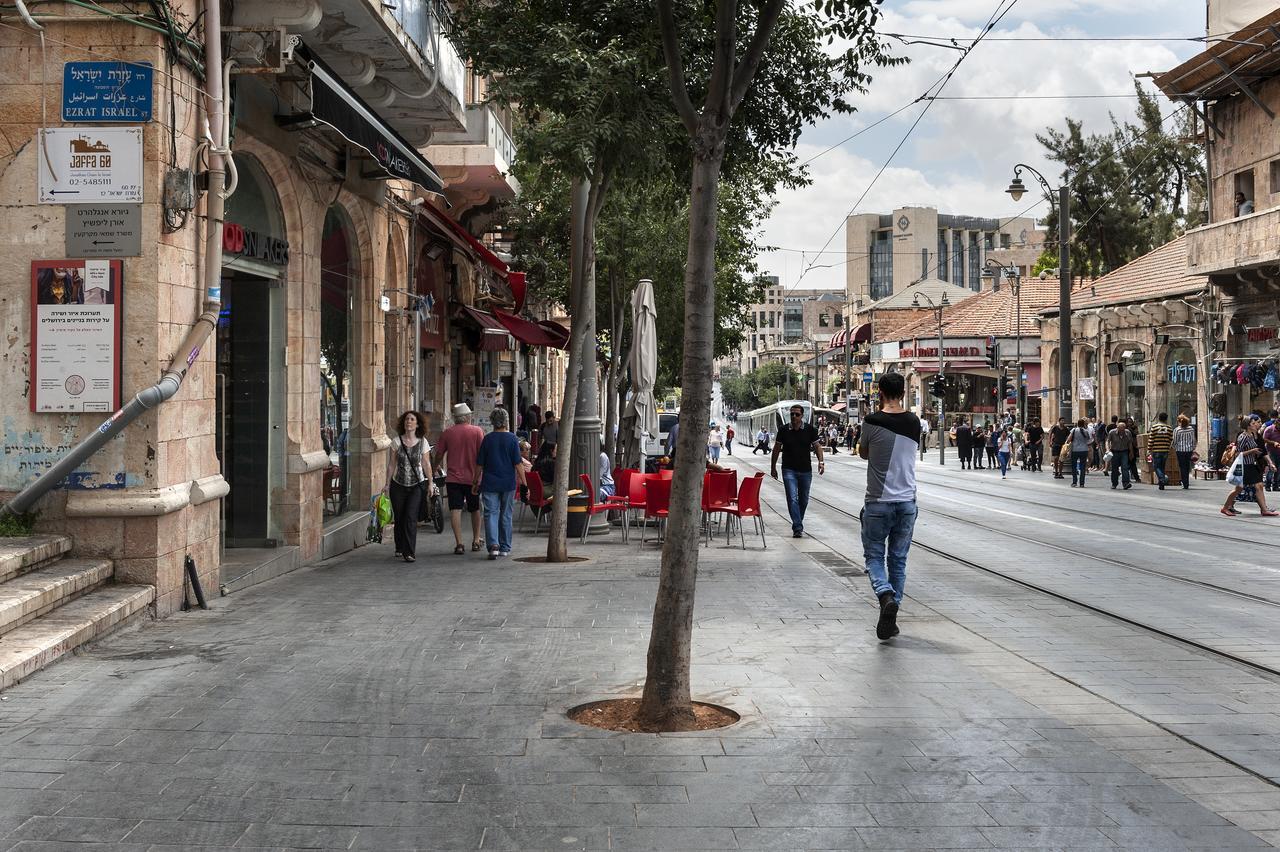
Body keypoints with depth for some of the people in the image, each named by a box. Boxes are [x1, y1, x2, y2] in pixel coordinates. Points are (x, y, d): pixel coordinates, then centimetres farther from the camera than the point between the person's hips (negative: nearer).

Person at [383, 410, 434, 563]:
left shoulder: (422, 442, -2)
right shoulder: (396, 441, 0)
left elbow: (426, 464, 2)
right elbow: (391, 464, 5)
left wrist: (430, 484, -1)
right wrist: (387, 484, 5)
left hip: (416, 486, -2)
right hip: (398, 485, 2)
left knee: (411, 518, -12)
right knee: (399, 518, 7)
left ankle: (409, 552, -11)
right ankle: (400, 548, 27)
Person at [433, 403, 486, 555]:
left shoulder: (448, 432, 1)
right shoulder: (477, 431, -3)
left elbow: (439, 454, 7)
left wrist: (435, 468, 26)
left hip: (453, 477, 0)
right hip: (473, 477, 0)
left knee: (456, 510, -2)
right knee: (475, 509, 16)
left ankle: (459, 543, -10)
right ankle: (476, 541, 25)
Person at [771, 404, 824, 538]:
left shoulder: (810, 429, 0)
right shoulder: (783, 430, 0)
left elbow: (817, 446, 0)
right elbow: (777, 449, 8)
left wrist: (821, 462, -16)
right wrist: (773, 468, 9)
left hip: (805, 470, 2)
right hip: (789, 470, -2)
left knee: (803, 499, 12)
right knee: (792, 498, -13)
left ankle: (798, 524, 30)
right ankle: (797, 528, -16)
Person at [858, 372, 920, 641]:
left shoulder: (873, 422, -11)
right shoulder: (914, 422, 0)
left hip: (878, 502, -3)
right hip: (907, 501, 3)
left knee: (874, 556, 9)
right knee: (898, 560, 12)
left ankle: (886, 596, -19)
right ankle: (891, 619, 12)